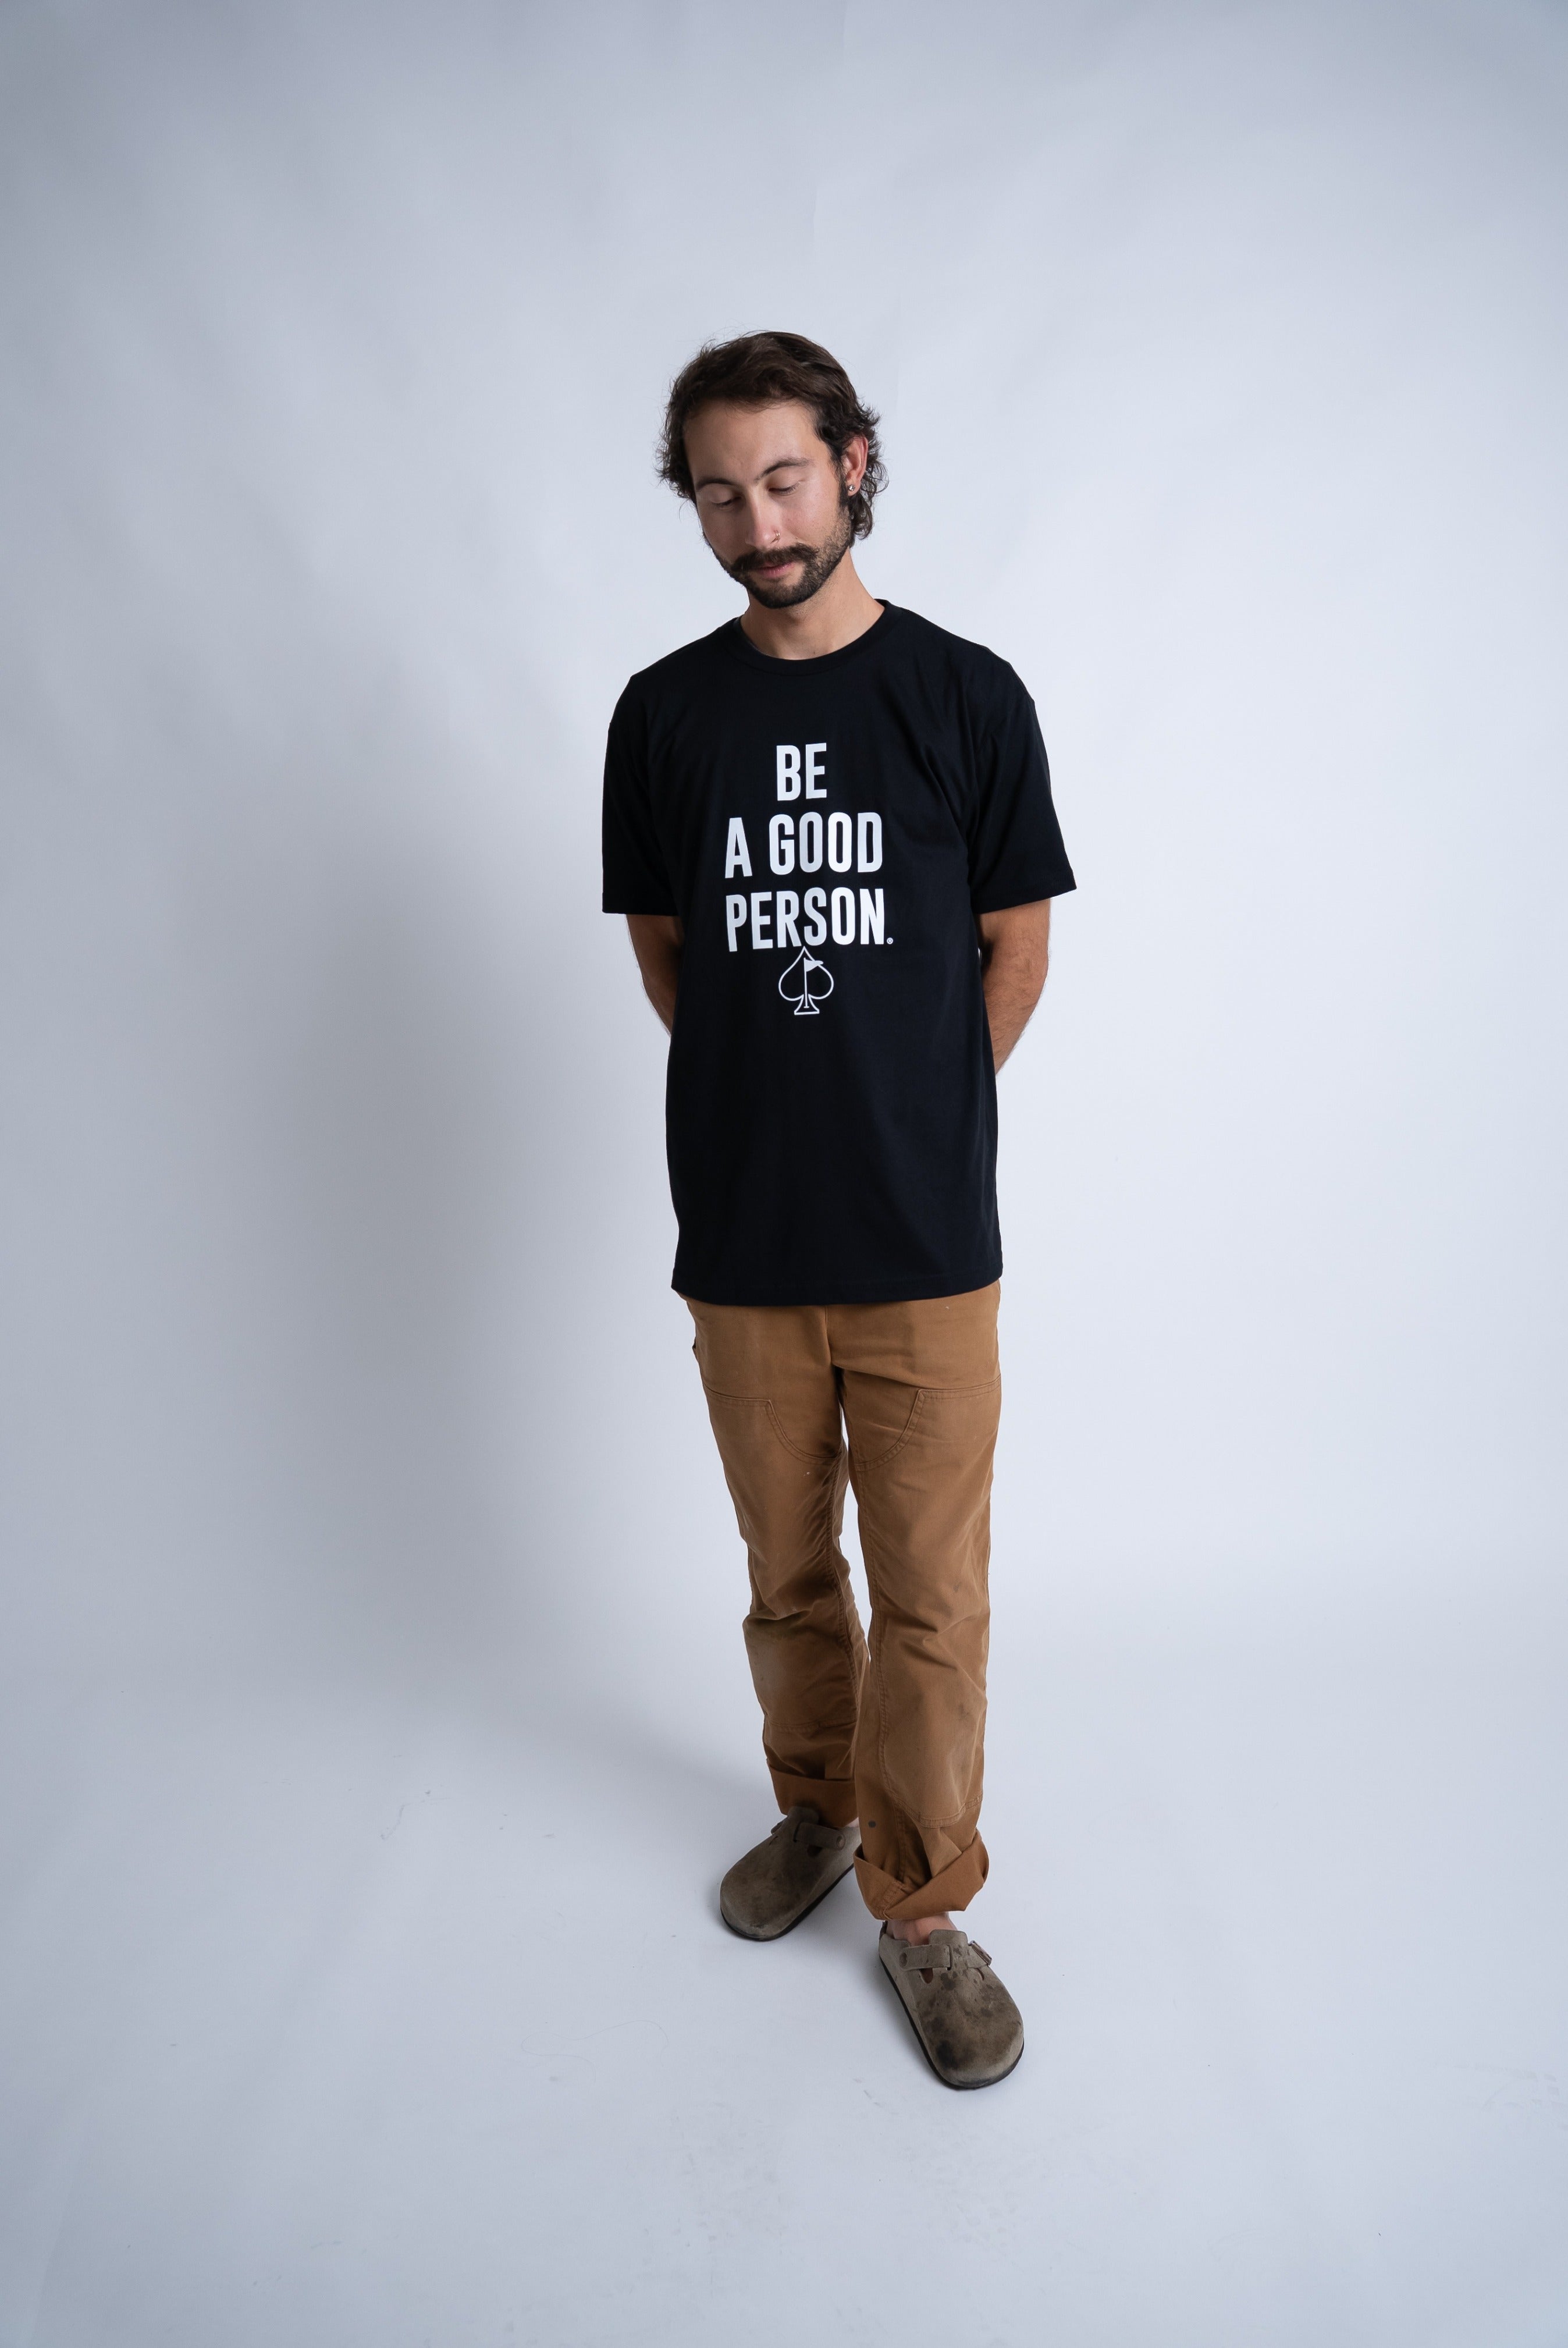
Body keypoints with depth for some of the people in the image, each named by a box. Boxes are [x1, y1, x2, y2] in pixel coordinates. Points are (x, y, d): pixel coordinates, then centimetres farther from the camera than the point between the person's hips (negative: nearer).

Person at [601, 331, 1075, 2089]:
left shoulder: (968, 697, -1)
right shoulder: (664, 713, 4)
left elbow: (1015, 945, 5)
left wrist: (911, 1116, 7)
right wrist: (781, 1098, 9)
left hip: (925, 1237, -1)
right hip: (741, 1233, 2)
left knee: (929, 1594, 5)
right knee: (789, 1574, 16)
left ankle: (923, 1904, 24)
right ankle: (816, 1807, 40)